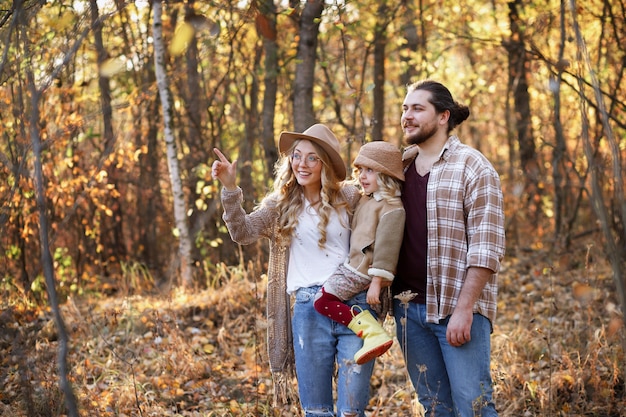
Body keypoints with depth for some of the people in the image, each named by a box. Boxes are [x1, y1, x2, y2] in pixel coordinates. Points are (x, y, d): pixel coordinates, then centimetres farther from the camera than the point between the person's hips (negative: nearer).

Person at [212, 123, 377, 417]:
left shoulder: (349, 198, 5)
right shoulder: (282, 204, 8)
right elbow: (244, 233, -5)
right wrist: (230, 188, -17)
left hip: (355, 305, -1)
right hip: (308, 309, 2)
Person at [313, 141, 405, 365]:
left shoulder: (392, 208, -18)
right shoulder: (366, 199, 12)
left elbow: (387, 246, -23)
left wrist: (376, 282, -25)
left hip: (364, 271, -10)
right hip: (354, 264, 10)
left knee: (323, 300, -13)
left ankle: (373, 333, -19)